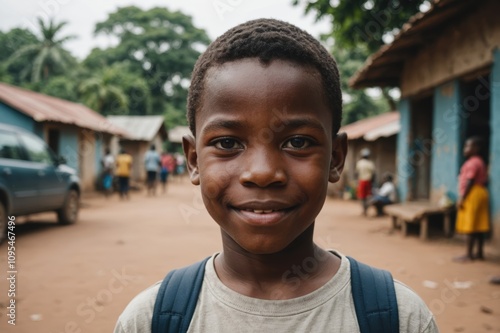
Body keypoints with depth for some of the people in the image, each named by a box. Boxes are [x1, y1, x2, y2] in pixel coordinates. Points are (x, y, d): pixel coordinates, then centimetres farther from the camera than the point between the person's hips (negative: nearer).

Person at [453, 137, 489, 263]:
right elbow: (483, 181, 18)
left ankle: (469, 254, -3)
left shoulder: (472, 163, -14)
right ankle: (479, 252, 17)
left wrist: (462, 198, -16)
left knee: (470, 226, -6)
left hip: (472, 195, -11)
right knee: (478, 226, 12)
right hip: (480, 193, 11)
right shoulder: (480, 162, 18)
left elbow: (469, 182, -19)